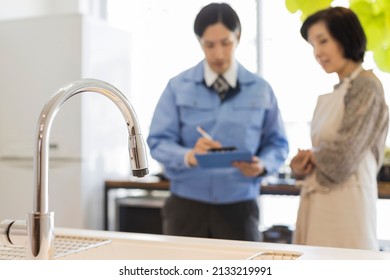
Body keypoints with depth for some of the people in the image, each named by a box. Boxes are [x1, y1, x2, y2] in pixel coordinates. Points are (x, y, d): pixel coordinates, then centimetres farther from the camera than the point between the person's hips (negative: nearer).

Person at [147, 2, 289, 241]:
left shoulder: (261, 90, 3)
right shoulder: (178, 87, 0)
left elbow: (278, 144, 7)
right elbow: (158, 141, -3)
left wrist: (262, 164, -16)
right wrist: (188, 155, -24)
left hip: (239, 208, 1)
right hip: (186, 206, 0)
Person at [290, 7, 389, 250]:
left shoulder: (366, 86, -10)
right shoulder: (333, 93, 13)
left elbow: (342, 157, -17)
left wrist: (309, 157, 1)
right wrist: (303, 165, -4)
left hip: (346, 201, -7)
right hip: (320, 201, 8)